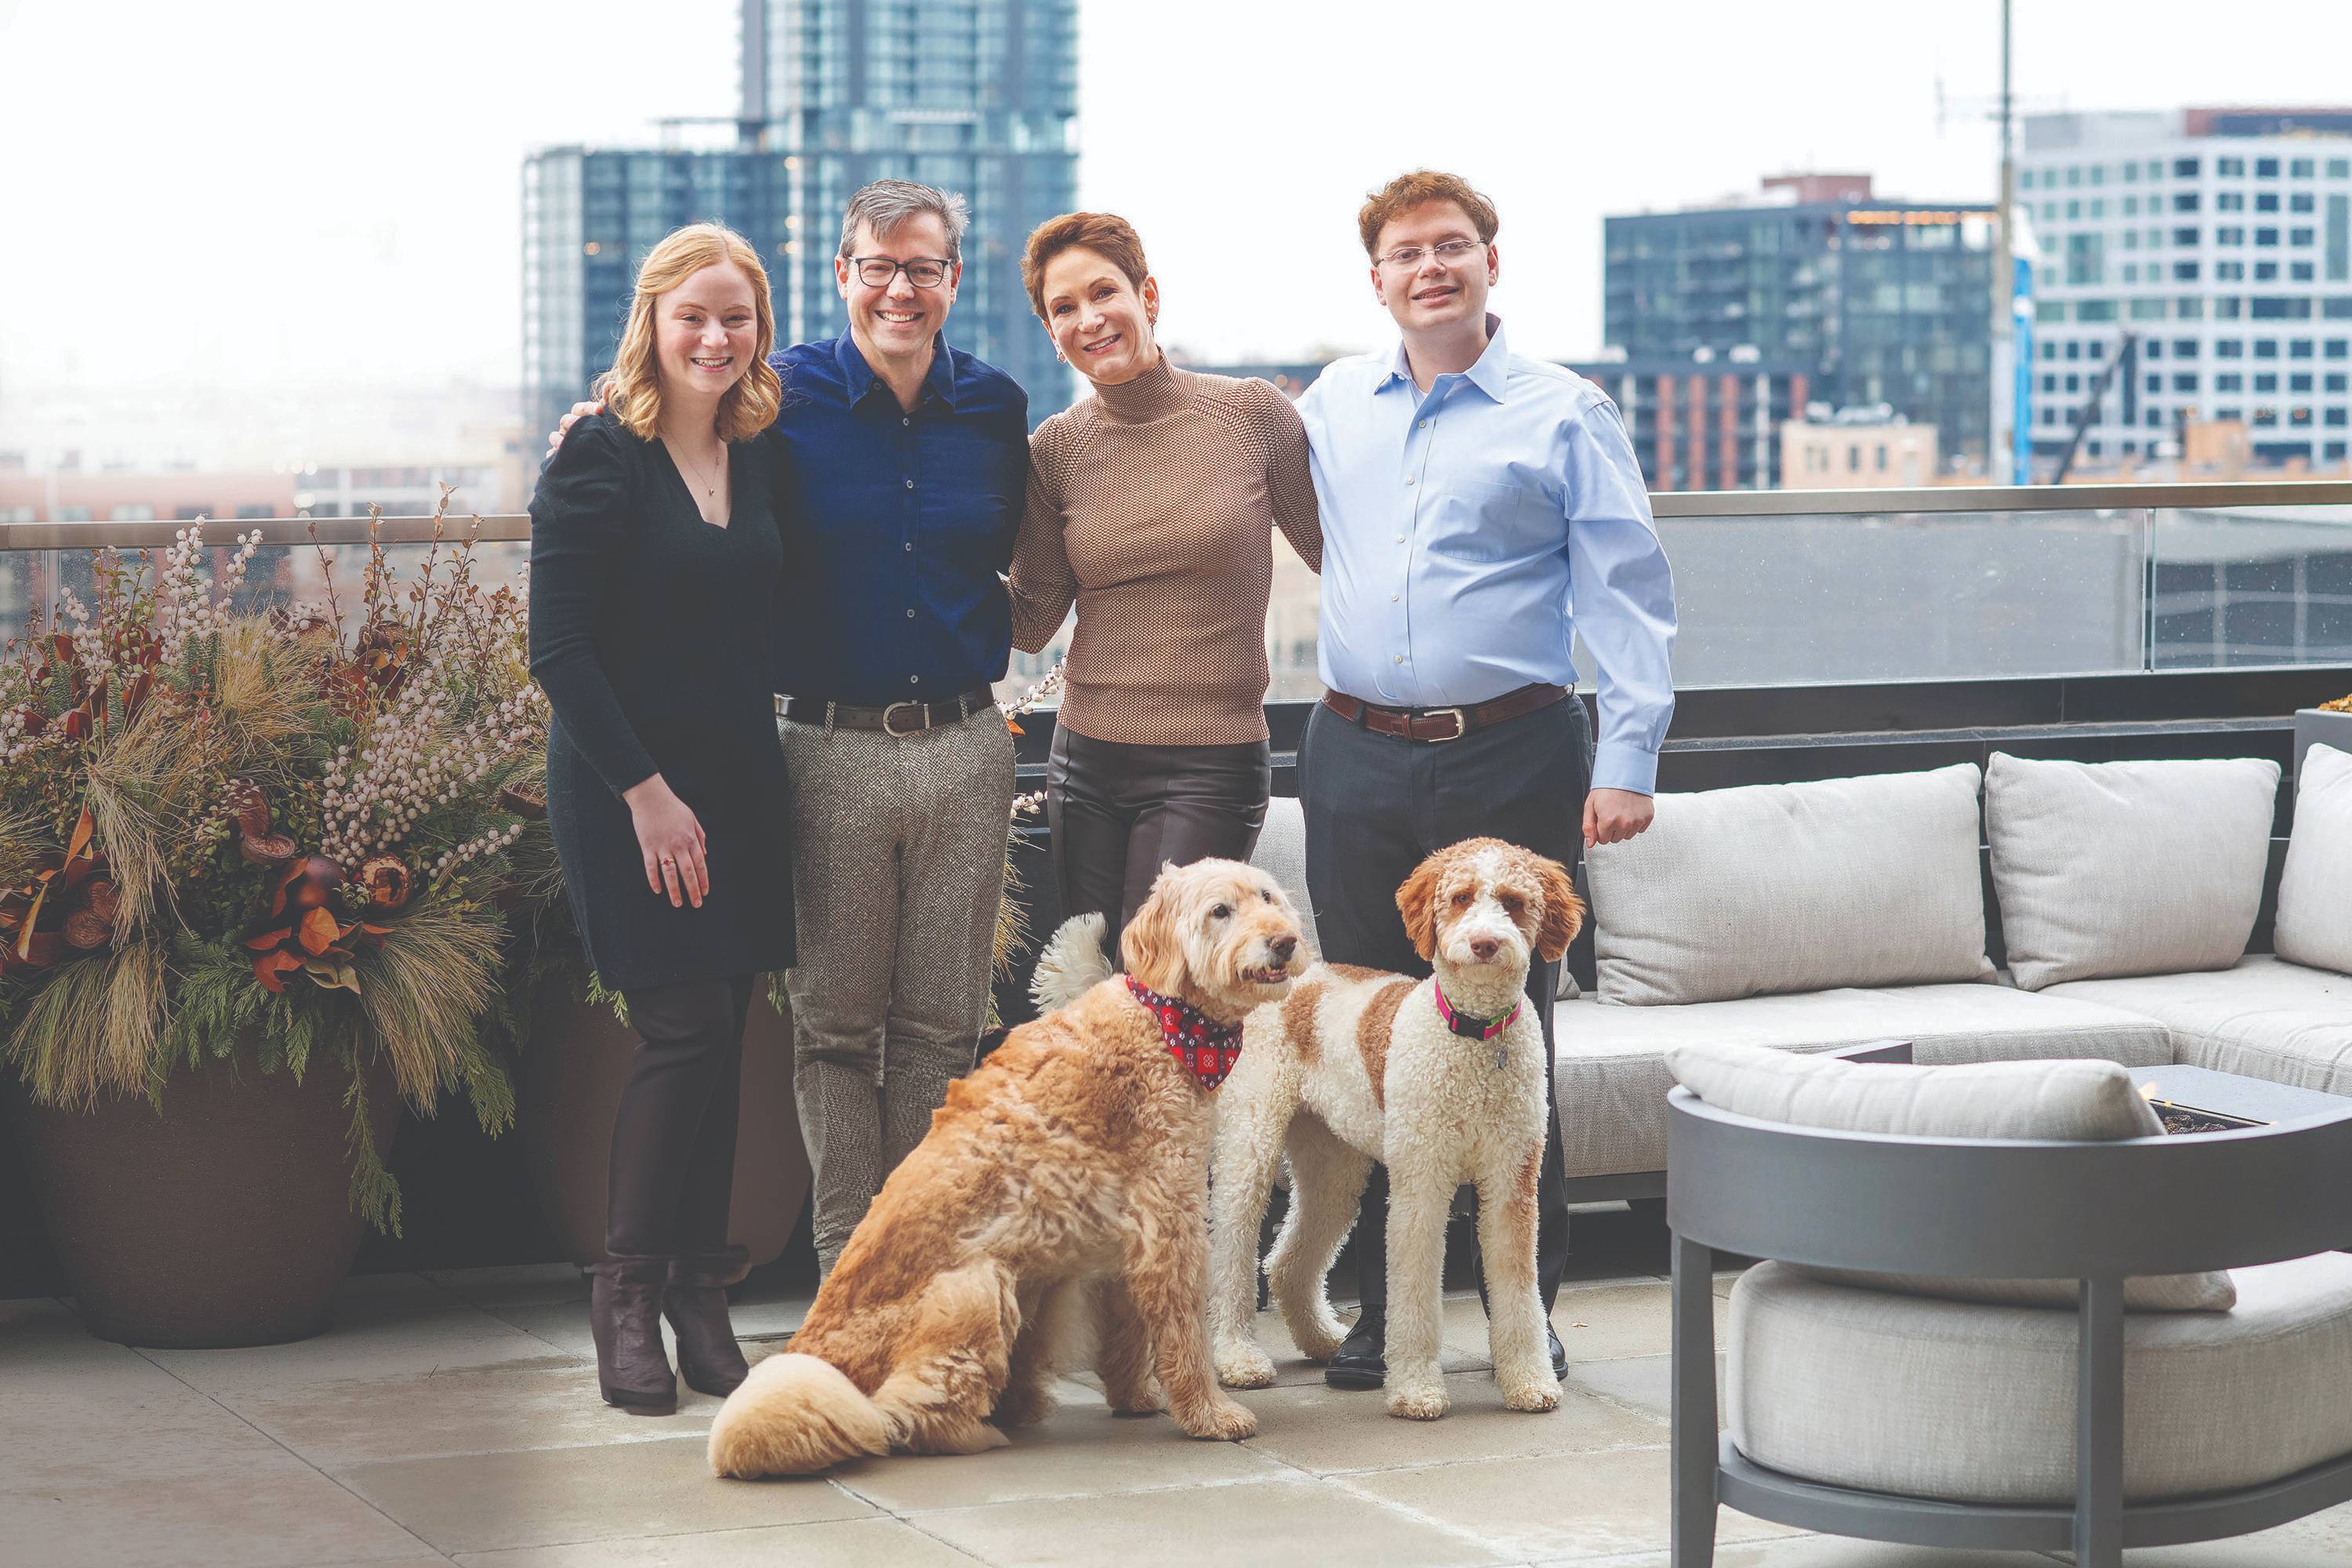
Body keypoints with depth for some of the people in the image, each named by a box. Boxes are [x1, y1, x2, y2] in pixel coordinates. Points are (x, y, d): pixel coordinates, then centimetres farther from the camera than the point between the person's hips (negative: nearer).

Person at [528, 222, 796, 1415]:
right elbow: (559, 648, -12)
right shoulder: (599, 457, -8)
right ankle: (626, 1294, 3)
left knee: (721, 1038, 5)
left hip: (741, 781, 6)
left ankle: (700, 1295, 14)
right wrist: (644, 791, -16)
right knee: (685, 1030, -10)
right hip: (626, 787, -6)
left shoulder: (761, 458, 10)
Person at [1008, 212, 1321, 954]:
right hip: (1086, 761, 4)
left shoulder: (1253, 414, -3)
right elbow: (1033, 623, 7)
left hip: (1211, 767, -4)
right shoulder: (1056, 448, 5)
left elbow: (1336, 552, 7)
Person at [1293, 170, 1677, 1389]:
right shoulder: (1333, 403, 12)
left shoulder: (1565, 414, 1)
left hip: (1510, 760, -4)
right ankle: (1383, 1311, 14)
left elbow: (1627, 593, -3)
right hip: (1356, 762, 4)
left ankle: (1526, 1318, 8)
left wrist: (1627, 757, -10)